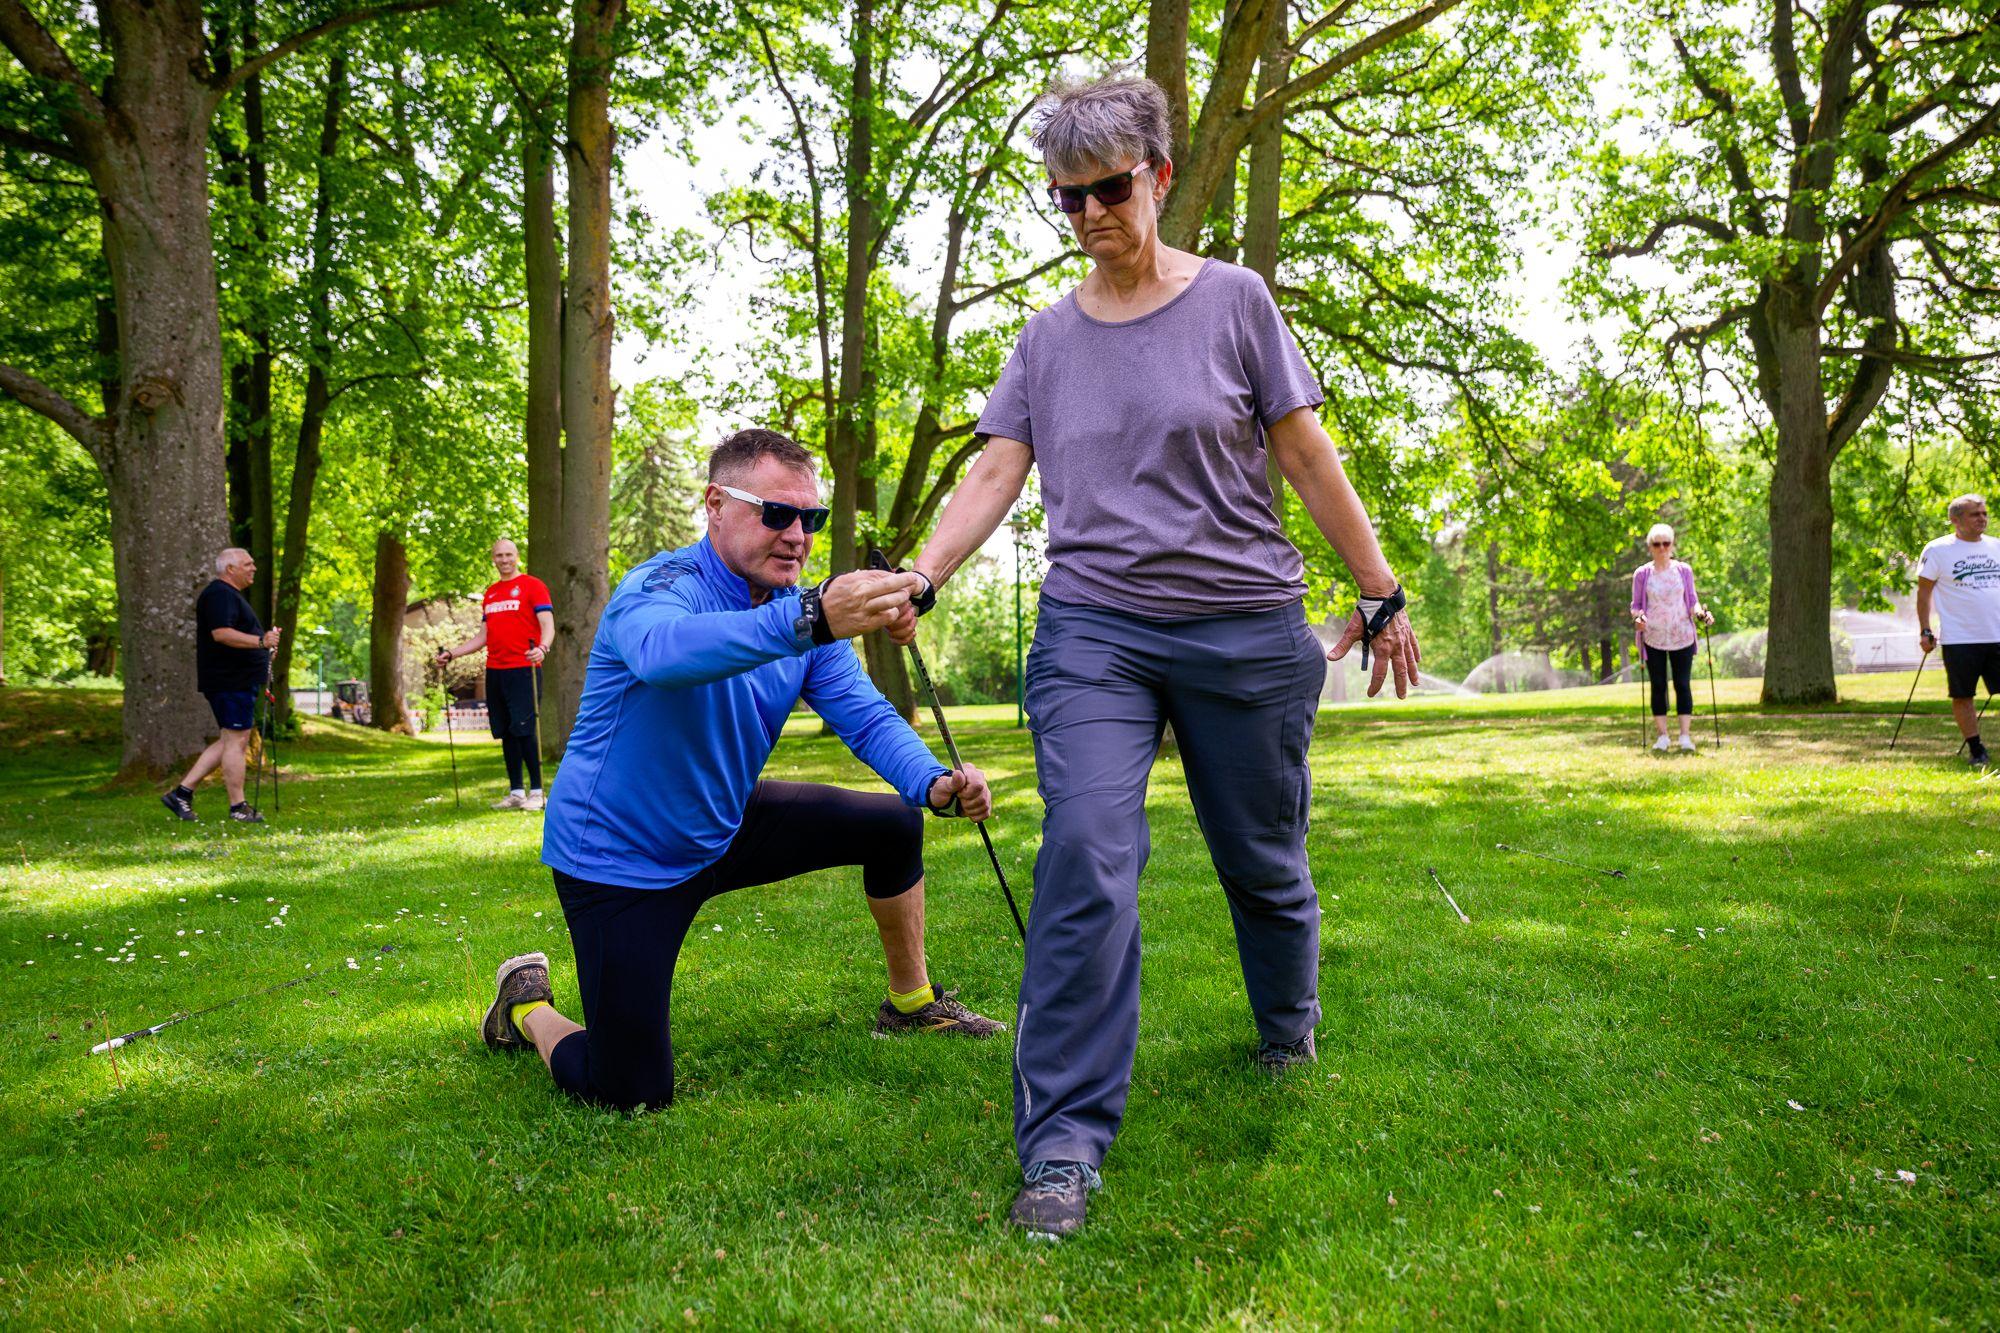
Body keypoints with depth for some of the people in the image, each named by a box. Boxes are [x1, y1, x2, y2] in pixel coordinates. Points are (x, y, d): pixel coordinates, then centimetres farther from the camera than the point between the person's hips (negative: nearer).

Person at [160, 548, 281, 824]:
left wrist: (262, 647, 22)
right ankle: (238, 807, 0)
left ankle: (182, 792, 14)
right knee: (236, 741, -6)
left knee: (229, 741, 13)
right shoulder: (220, 594, -13)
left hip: (240, 681, 11)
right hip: (230, 681, -11)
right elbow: (221, 633, -27)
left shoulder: (231, 594, 22)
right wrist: (260, 641, -36)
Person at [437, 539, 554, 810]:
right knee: (505, 734, 7)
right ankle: (515, 792, 14)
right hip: (494, 671, 6)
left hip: (523, 669, -6)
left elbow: (548, 626, -11)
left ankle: (537, 792, -3)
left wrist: (542, 648, -30)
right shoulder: (490, 593, 19)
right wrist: (451, 653, 16)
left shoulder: (533, 586, -1)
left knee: (525, 730, -9)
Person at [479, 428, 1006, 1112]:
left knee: (894, 824, 6)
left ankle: (912, 1003, 28)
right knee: (629, 1094, -10)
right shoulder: (657, 587, -25)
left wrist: (935, 783, -31)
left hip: (722, 829, 7)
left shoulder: (802, 610, -2)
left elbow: (867, 716, -10)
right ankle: (529, 1005, 22)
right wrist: (810, 621, -65)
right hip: (618, 858, -7)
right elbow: (662, 650, -50)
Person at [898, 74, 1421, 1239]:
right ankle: (1065, 1141, -10)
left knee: (1264, 860, 11)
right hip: (1092, 630, 1)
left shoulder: (1232, 302, 1)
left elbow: (1309, 455, 2)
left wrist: (1382, 594, 2)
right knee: (1085, 862, -14)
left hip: (1244, 628, -1)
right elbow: (998, 473, 2)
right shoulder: (1048, 338, 9)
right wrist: (918, 580, -14)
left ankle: (1289, 1031, 41)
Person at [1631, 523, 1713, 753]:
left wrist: (1701, 613, -13)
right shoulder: (1641, 574, 0)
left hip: (1682, 637, 0)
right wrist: (1638, 618, -17)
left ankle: (1685, 736, 0)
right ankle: (1662, 736, 9)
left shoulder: (1684, 570, 3)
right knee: (1658, 686, 3)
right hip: (1653, 638, 0)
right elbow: (1636, 605, 5)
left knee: (1683, 684, -2)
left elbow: (1692, 601, 9)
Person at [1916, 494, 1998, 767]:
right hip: (1959, 639, -4)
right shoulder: (1937, 550, -1)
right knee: (1962, 696, 0)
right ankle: (1976, 750, 9)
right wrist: (1924, 631, -4)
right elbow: (1924, 591, 1)